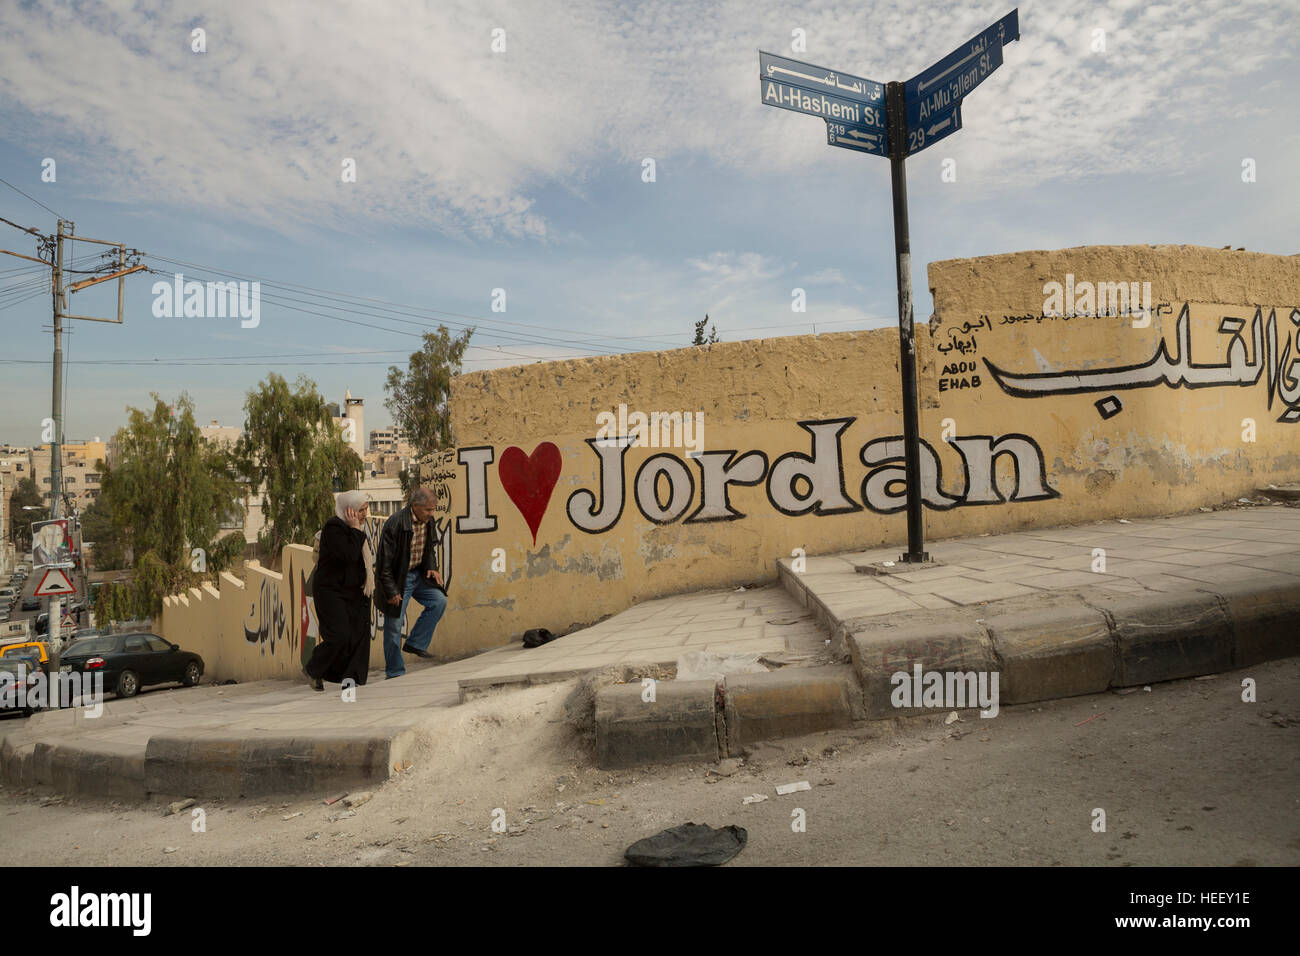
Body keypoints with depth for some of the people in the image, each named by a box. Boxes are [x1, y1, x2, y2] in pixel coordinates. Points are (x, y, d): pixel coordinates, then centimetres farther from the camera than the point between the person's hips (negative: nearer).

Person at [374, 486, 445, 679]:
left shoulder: (428, 521, -2)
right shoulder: (395, 524, -25)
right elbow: (384, 561, -20)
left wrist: (431, 567, -1)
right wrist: (391, 591, -19)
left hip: (417, 574, 7)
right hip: (397, 579, -7)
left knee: (439, 600, -9)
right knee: (394, 626, 0)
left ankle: (415, 643, 5)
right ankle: (394, 673, 13)